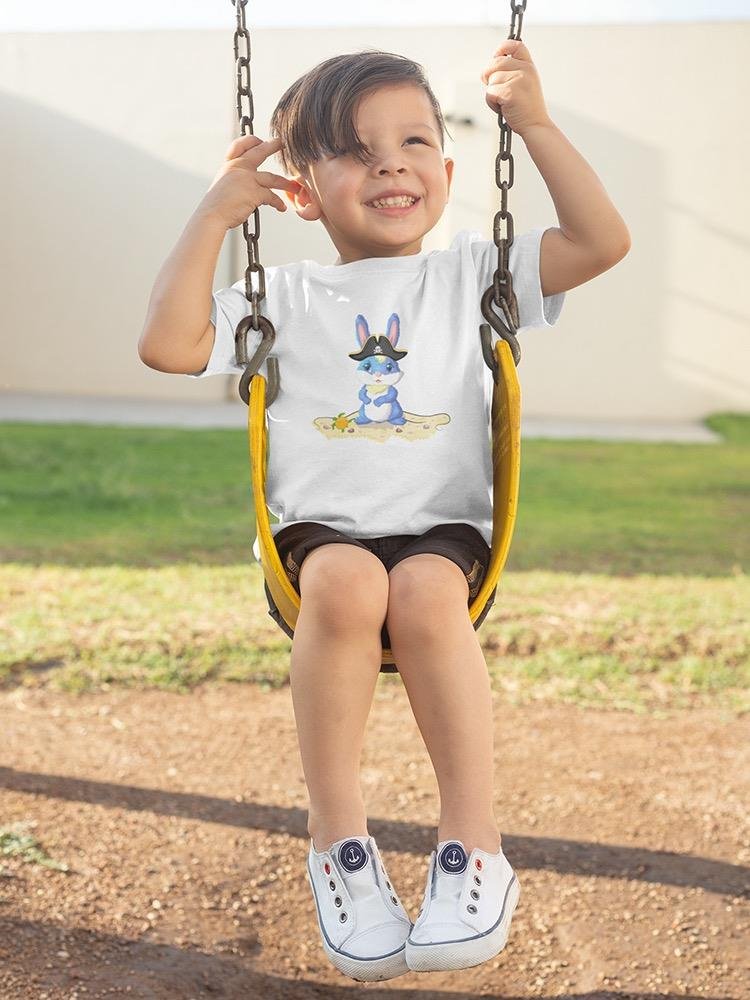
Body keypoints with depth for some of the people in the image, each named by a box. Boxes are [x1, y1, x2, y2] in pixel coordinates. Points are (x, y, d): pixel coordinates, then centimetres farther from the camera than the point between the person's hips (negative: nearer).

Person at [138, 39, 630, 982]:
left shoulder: (470, 274, 12)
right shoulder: (285, 297, 11)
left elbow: (602, 241, 4)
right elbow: (167, 344, -1)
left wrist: (535, 125, 0)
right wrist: (215, 211, 1)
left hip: (443, 529, 0)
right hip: (318, 531, 0)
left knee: (424, 593, -34)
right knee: (346, 582, -35)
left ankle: (474, 840, -25)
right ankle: (335, 832, -22)